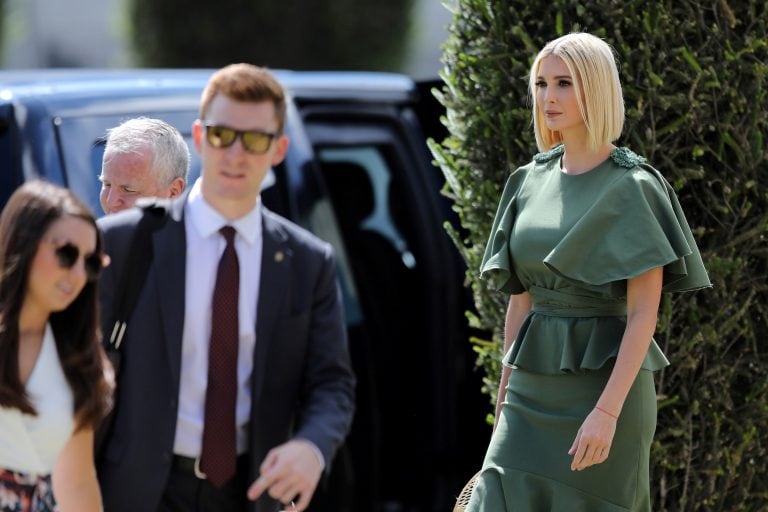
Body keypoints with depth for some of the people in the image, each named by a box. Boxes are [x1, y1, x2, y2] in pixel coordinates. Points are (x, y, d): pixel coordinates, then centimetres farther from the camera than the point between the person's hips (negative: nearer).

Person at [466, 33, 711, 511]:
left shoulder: (634, 187, -10)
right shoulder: (531, 182, 10)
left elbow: (644, 312, -14)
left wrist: (607, 412, -22)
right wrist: (507, 396, 13)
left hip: (605, 382, -6)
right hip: (536, 388, 6)